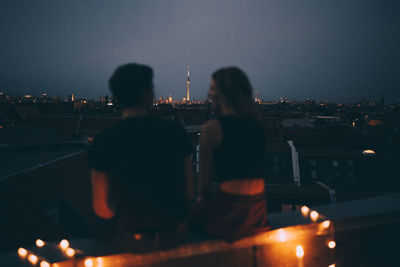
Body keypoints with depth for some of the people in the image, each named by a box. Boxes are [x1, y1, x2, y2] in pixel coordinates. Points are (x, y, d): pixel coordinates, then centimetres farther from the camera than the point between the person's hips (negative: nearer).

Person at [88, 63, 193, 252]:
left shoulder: (103, 141, -16)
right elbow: (188, 193, -3)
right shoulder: (175, 132, -10)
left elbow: (102, 209, -10)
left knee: (100, 228, 29)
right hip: (174, 233, 3)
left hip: (131, 239, -3)